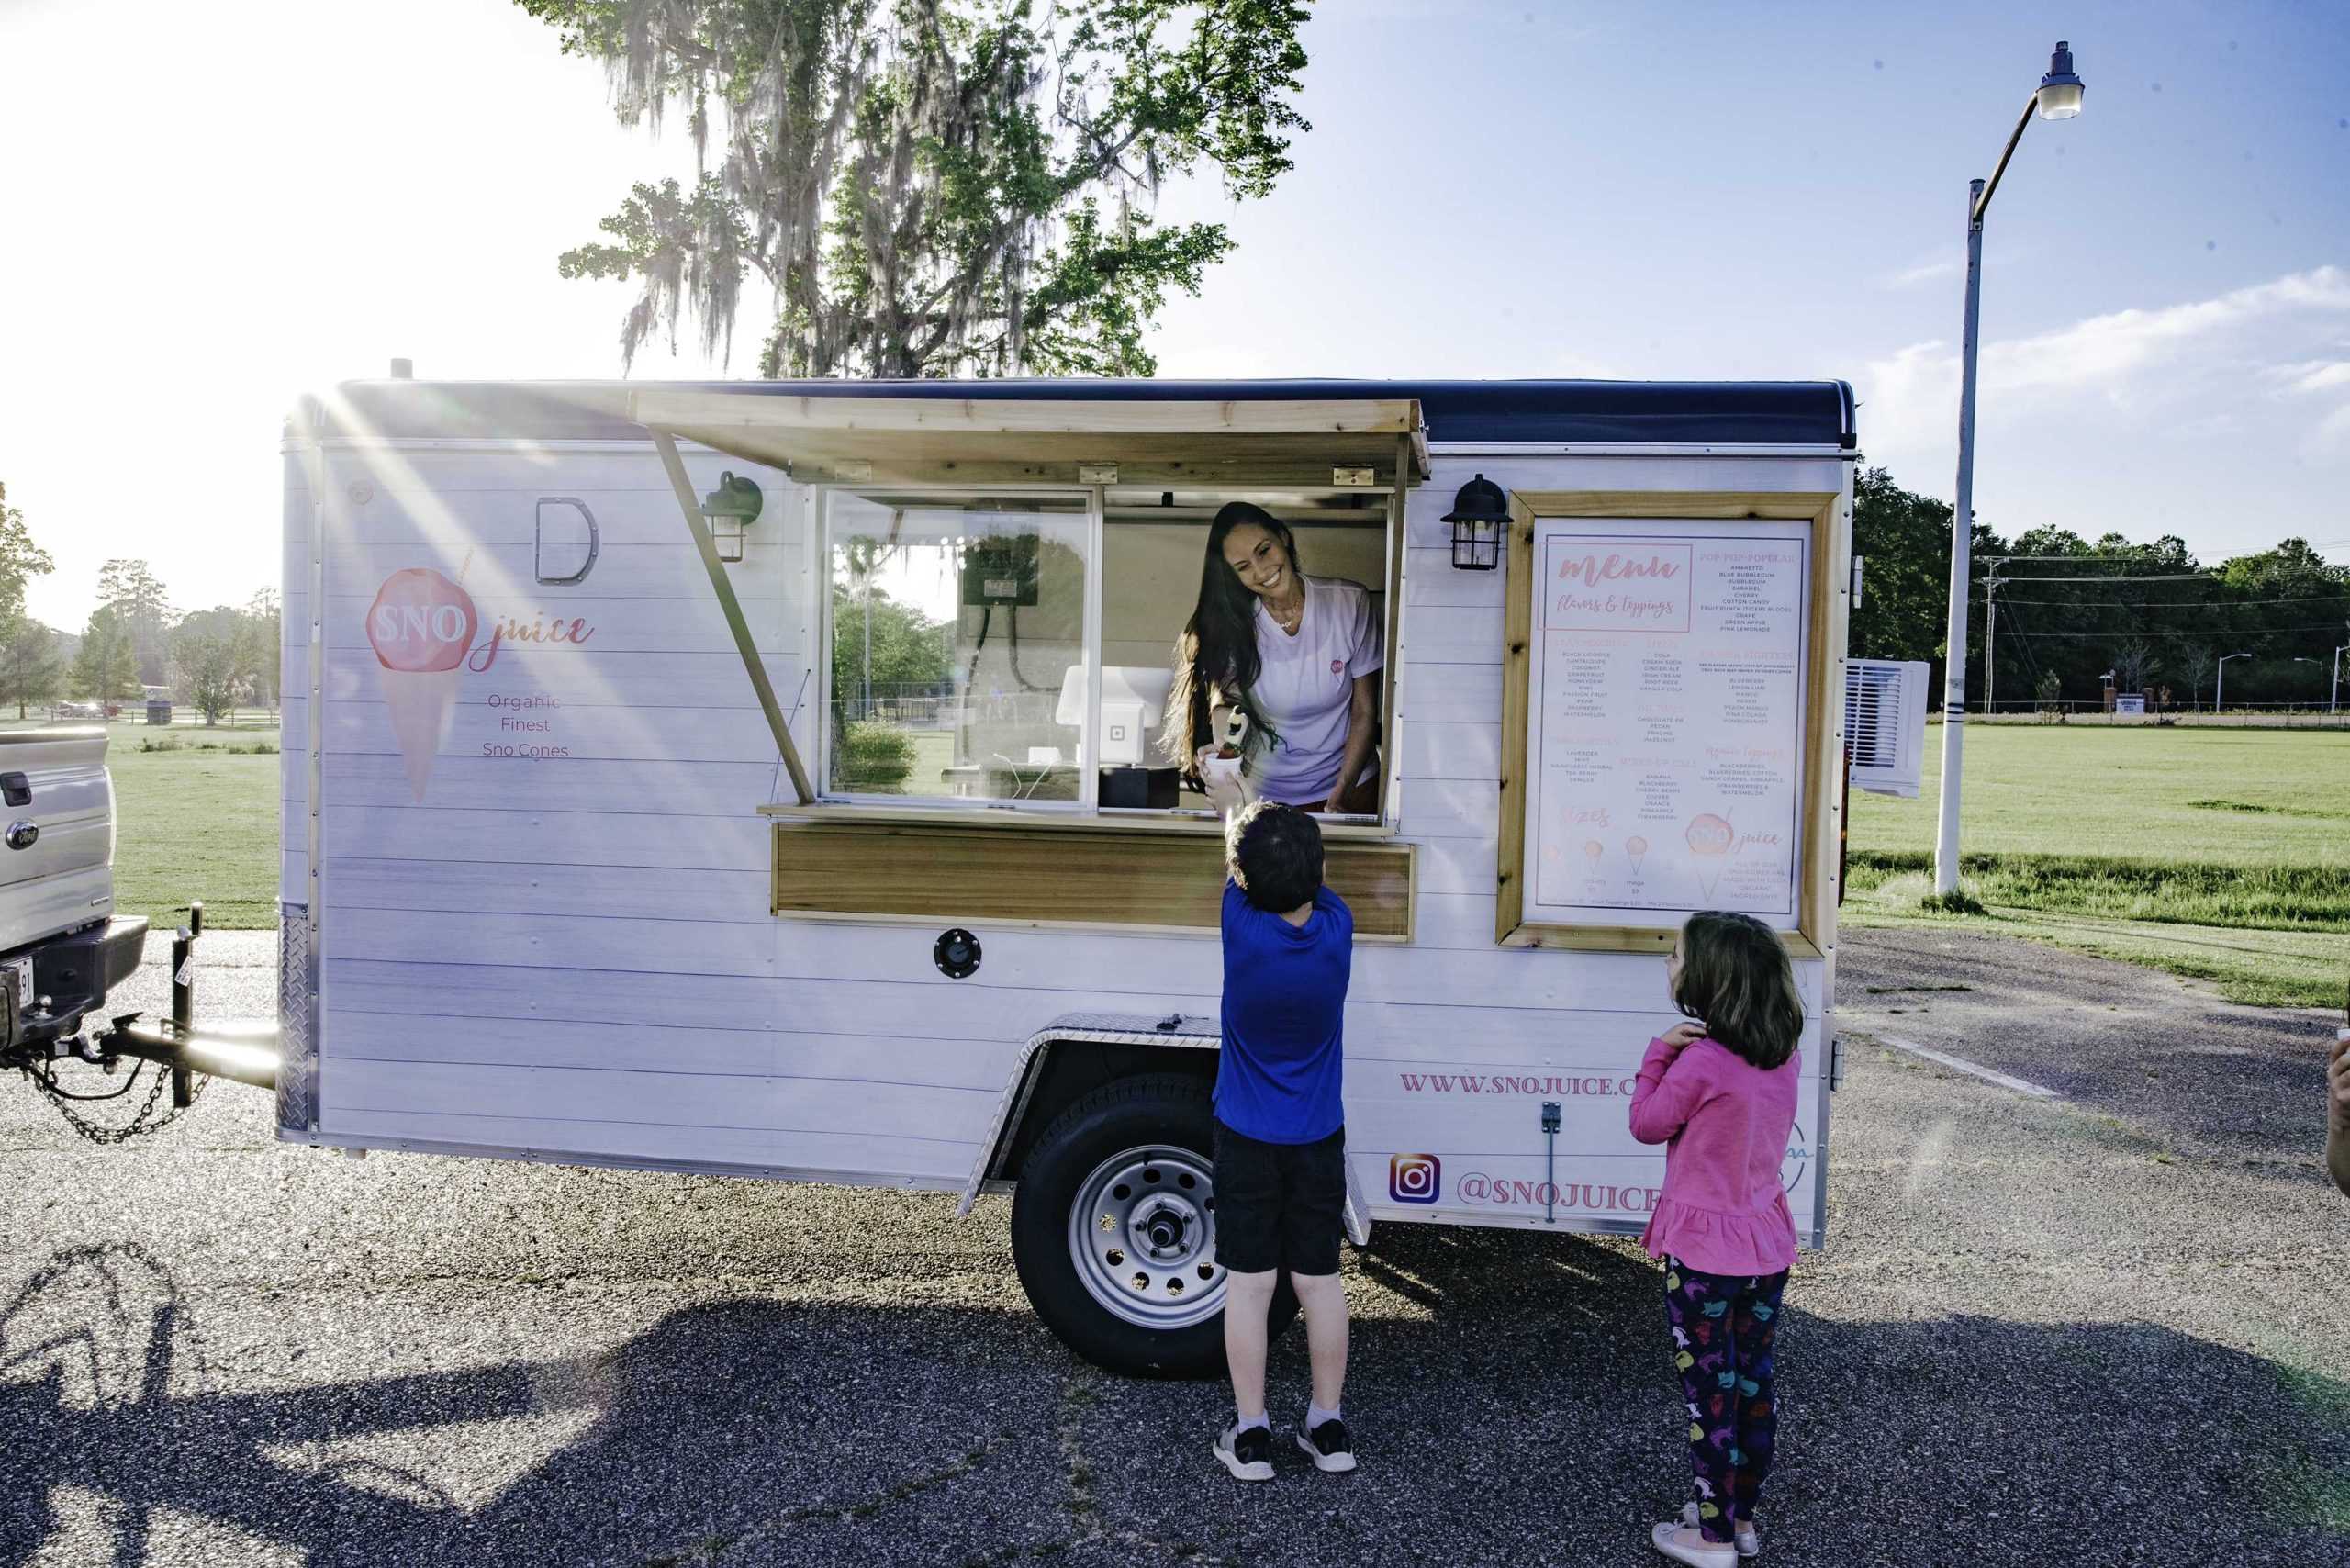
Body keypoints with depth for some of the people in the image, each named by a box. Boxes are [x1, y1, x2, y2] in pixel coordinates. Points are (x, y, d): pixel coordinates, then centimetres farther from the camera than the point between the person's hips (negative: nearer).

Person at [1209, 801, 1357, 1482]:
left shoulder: (1242, 929, -18)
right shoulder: (1337, 930, -13)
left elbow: (1233, 866, 2)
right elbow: (1310, 885, 10)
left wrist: (1234, 801, 20)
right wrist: (1285, 824, 24)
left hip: (1246, 1141, -2)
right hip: (1318, 1142, 2)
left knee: (1248, 1283, 6)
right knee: (1319, 1279, 12)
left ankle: (1251, 1434, 13)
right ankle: (1328, 1427, 22)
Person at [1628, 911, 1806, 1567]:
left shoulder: (1701, 1061, -22)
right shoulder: (1785, 1056, -1)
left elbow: (1646, 1124, -9)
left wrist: (1659, 1051, -7)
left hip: (1705, 1253, -7)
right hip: (1767, 1247, 7)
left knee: (1710, 1394, 6)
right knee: (1753, 1384, 18)